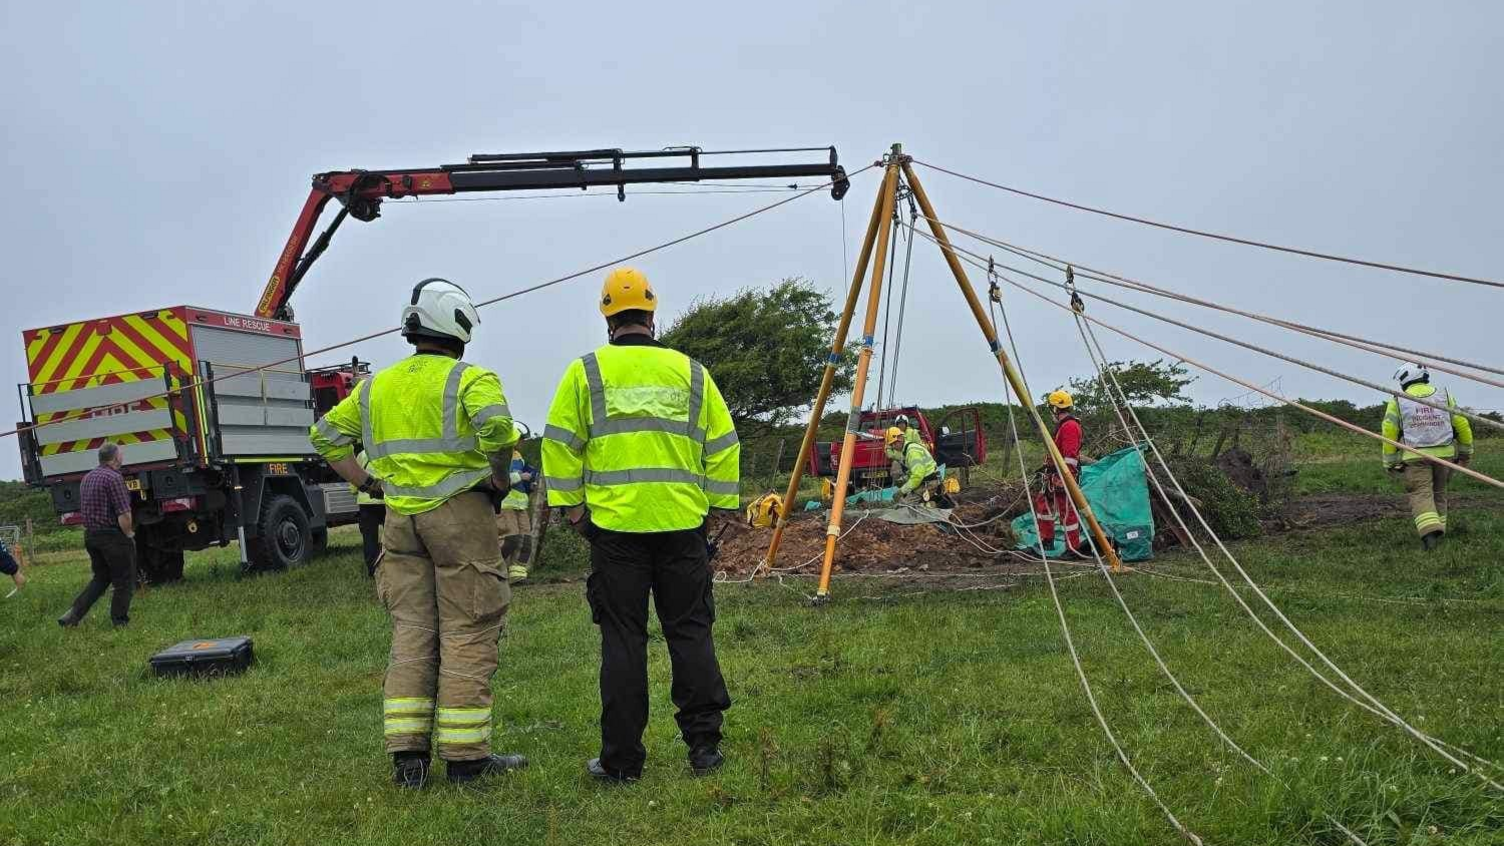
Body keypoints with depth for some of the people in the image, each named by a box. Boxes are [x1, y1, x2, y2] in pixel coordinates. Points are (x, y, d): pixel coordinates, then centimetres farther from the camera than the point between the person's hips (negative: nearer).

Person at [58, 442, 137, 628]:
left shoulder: (86, 479, 13)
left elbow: (84, 510, 19)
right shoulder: (114, 478, -16)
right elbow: (124, 514, -21)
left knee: (100, 578, 20)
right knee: (124, 582, 3)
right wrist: (129, 533, -7)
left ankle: (73, 616, 11)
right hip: (113, 536, -8)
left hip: (90, 535, 8)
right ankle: (120, 622, 6)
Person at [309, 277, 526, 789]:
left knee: (411, 636, 11)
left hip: (400, 518, 6)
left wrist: (367, 484, 15)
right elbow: (496, 425, -27)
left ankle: (407, 756, 12)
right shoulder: (469, 379, -7)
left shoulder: (377, 386, 13)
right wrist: (498, 477, -12)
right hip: (459, 512, -6)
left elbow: (325, 435, 18)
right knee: (467, 636, 1)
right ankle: (465, 756, 5)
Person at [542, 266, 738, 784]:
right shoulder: (690, 372, 9)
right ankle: (704, 745, 12)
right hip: (683, 524, 1)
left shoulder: (585, 372, 4)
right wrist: (722, 508, 15)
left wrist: (569, 504, 11)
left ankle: (621, 760, 10)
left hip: (615, 526, -1)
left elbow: (562, 445, 3)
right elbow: (722, 447, 10)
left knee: (623, 639, 4)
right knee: (690, 631, 9)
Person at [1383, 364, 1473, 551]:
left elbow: (1389, 432, -4)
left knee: (1421, 494, -6)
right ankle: (1437, 532, 21)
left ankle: (1429, 532, -25)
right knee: (1439, 493, 18)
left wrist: (1390, 461, 4)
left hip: (1415, 457, -3)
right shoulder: (1444, 395, 7)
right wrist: (1466, 451, 18)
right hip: (1444, 454, 3)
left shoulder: (1397, 402, 0)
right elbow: (1462, 424, 7)